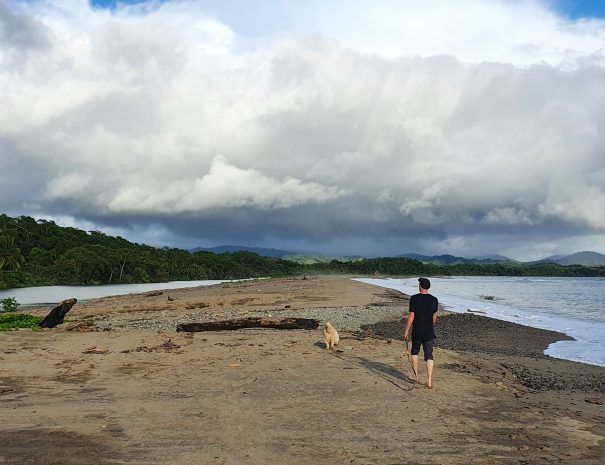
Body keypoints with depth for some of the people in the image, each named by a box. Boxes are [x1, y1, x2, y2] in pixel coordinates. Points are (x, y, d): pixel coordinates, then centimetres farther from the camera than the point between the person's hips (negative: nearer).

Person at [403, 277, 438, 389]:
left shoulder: (414, 298, -11)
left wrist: (406, 331, -5)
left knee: (415, 352, 20)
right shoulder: (434, 300, 1)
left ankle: (416, 375, 26)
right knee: (429, 356, 3)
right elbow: (434, 317, 8)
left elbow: (411, 316, -11)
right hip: (429, 332, 2)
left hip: (417, 332, -2)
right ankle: (429, 381, -3)